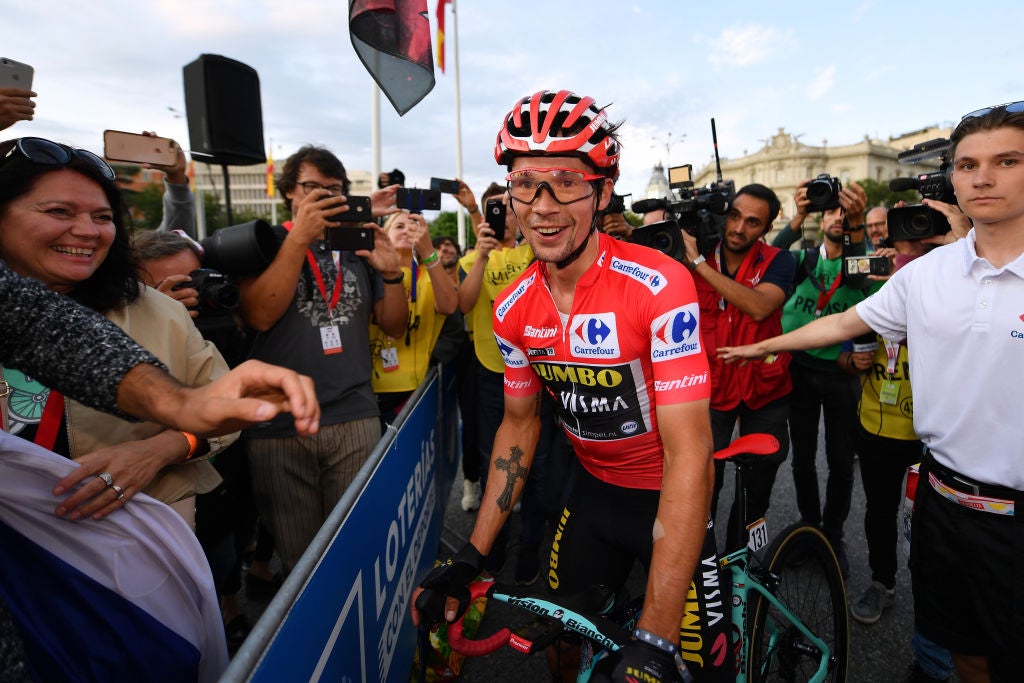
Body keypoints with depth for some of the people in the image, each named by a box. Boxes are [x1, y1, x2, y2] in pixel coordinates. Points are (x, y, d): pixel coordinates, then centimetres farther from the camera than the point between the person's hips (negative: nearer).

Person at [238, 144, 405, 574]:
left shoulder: (357, 247, 13)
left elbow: (394, 326, 11)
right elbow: (259, 315, -11)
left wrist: (391, 272, -7)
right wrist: (300, 237, -15)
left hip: (354, 418, 2)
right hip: (277, 424, -1)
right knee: (297, 559, 9)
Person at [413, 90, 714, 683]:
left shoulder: (660, 285, -27)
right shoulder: (514, 309, -10)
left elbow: (690, 453, -31)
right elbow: (520, 422, 1)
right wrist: (472, 556, -1)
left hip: (673, 496, -4)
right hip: (596, 492, 4)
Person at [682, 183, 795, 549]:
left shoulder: (777, 262, -9)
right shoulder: (693, 257, -4)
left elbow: (758, 307, -28)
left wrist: (699, 262, -29)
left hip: (765, 386, 1)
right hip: (712, 385, 0)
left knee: (758, 480, 14)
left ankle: (737, 555, 35)